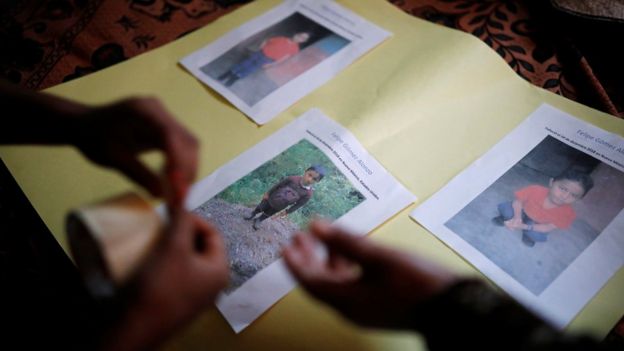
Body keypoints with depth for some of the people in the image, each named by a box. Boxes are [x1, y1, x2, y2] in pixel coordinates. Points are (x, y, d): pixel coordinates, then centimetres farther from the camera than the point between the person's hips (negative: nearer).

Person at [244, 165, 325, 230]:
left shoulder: (308, 193, -28)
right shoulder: (293, 179, -31)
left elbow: (298, 205, -13)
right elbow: (278, 185, -16)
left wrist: (287, 212, -5)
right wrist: (268, 193, -7)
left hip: (279, 207, 2)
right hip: (272, 198, -2)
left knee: (267, 214, 28)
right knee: (261, 208, 25)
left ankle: (257, 220, 58)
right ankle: (252, 214, 57)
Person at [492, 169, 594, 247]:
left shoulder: (567, 213, -32)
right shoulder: (536, 190, -35)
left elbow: (549, 227, -26)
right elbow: (518, 200, -19)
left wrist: (524, 226, -34)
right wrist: (517, 217, -35)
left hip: (538, 224, 0)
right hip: (522, 211, 0)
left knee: (539, 236, -29)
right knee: (504, 207, -26)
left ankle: (527, 234, 8)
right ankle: (507, 219, 11)